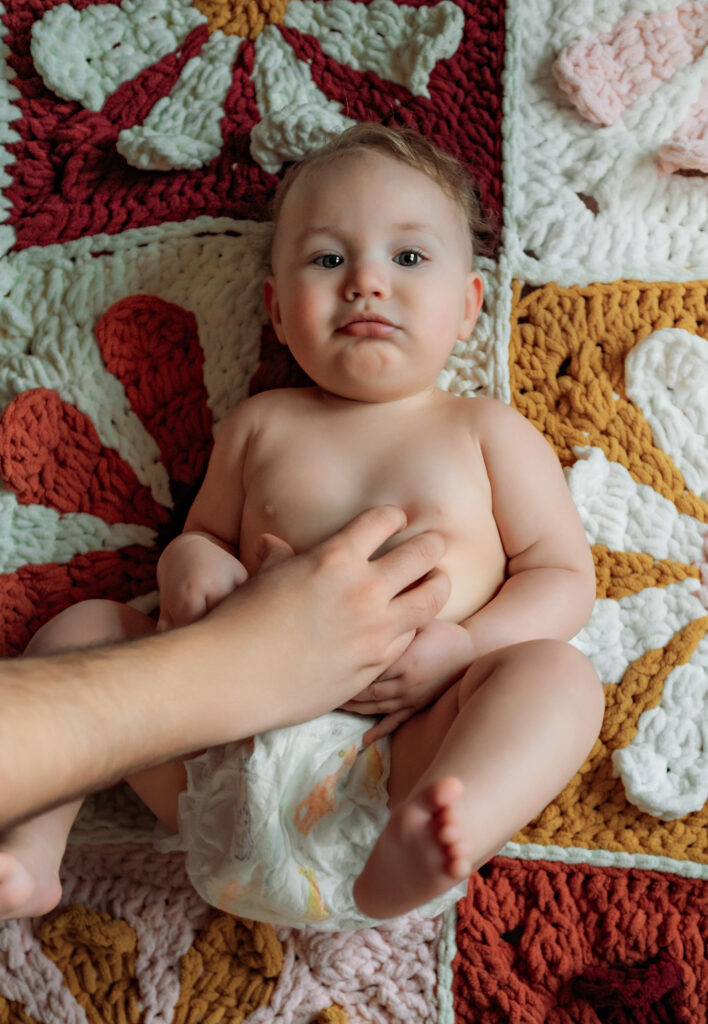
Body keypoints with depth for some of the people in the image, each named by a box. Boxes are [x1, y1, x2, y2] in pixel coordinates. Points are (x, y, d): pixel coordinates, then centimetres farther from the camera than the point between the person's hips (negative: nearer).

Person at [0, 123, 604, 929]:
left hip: (403, 754, -2)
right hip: (229, 753, 3)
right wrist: (190, 563, -1)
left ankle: (423, 848, -49)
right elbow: (203, 534, 26)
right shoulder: (261, 424, 17)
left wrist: (458, 645, -12)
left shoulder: (487, 431, 10)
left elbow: (563, 576, 7)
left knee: (558, 673, -27)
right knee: (78, 629, 0)